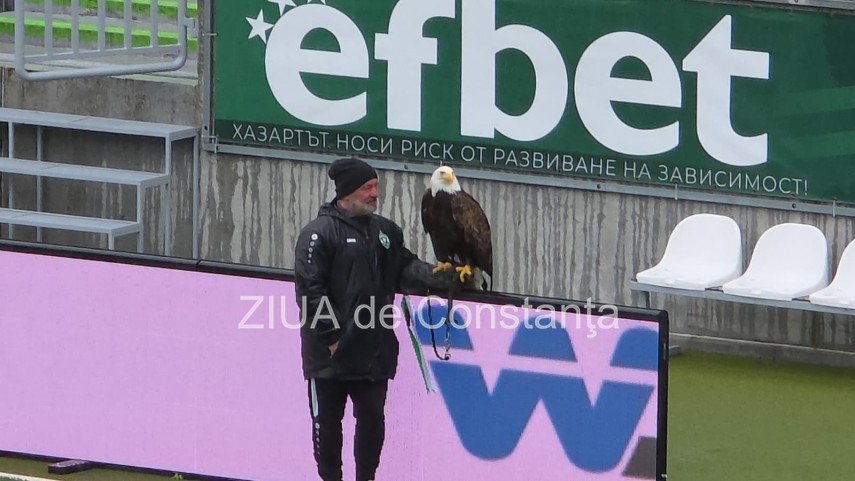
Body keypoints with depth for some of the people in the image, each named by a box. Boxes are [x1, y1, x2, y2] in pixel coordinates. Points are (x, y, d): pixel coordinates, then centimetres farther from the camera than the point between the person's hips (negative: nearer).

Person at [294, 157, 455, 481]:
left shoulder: (385, 231, 12)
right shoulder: (320, 233, -11)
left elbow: (406, 268, 12)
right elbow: (310, 289, -14)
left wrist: (442, 278, -5)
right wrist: (330, 338, -16)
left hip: (374, 353, 6)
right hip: (331, 356, -6)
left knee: (373, 418, 7)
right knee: (327, 421, 5)